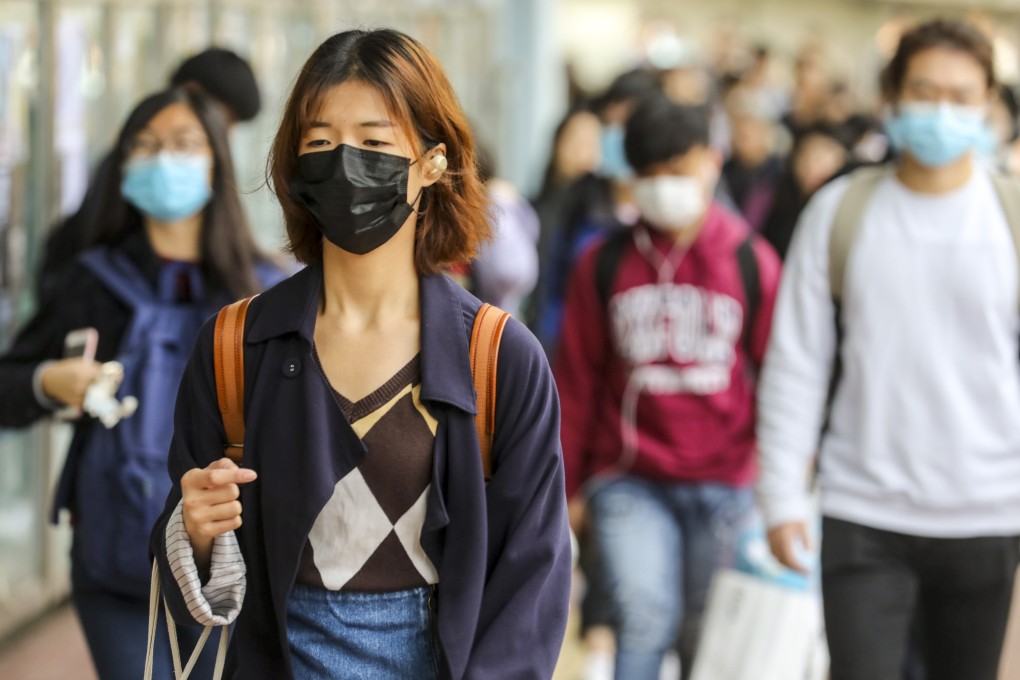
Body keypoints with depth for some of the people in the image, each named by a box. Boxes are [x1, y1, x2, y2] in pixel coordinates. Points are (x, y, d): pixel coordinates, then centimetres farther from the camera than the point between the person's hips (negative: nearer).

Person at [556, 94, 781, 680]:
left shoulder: (753, 263, 3)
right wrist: (571, 484, 12)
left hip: (724, 485, 0)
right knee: (643, 616, -16)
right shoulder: (605, 264, 4)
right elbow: (577, 380, 10)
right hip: (630, 481, 0)